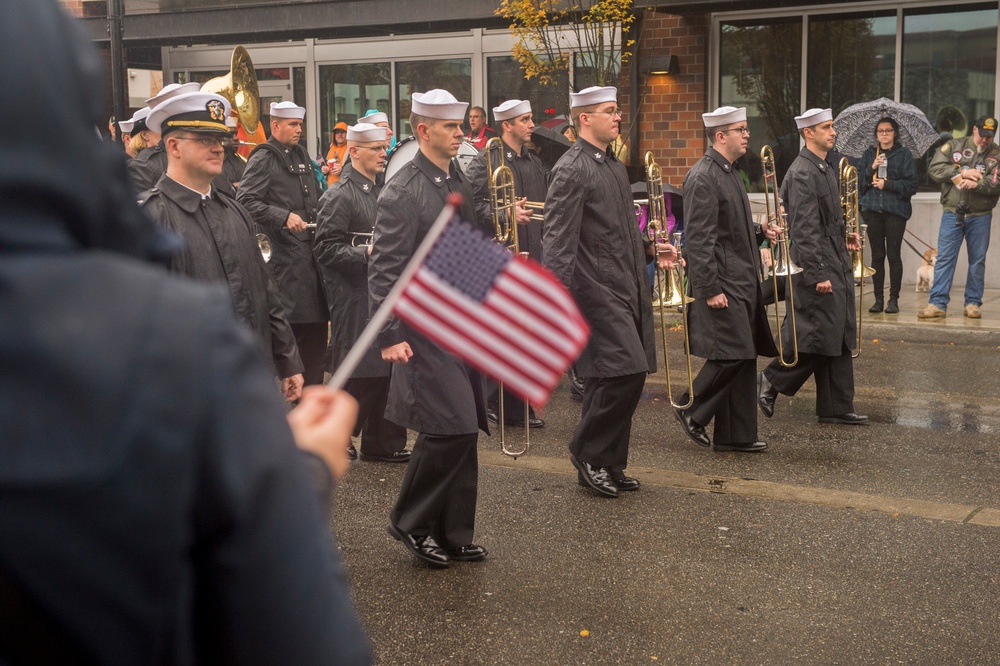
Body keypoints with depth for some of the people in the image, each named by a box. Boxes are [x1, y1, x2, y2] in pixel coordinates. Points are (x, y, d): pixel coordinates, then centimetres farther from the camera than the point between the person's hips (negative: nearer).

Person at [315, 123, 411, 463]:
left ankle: (381, 443, 20)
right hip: (355, 298, -8)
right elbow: (326, 250, -17)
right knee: (357, 373, -2)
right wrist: (366, 252, -25)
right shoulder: (339, 195, -11)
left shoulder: (380, 191, 15)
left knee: (383, 371, 10)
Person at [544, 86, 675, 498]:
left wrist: (648, 249, 14)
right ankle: (588, 452, 4)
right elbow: (558, 242, -17)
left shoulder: (614, 166, 19)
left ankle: (606, 466, 20)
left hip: (627, 289, 9)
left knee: (611, 380, 10)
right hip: (598, 290, -9)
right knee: (625, 372, -14)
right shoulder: (571, 170, -10)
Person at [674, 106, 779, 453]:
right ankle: (692, 410, 8)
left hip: (742, 282, 10)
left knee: (744, 357, 9)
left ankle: (736, 435, 15)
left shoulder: (731, 173, 17)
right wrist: (710, 290, -21)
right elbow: (699, 239, -19)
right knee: (732, 353, -12)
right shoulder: (702, 177, -14)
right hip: (722, 283, -10)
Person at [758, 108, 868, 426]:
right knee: (822, 333, -8)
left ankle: (837, 408, 16)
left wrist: (846, 234, 10)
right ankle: (773, 380, 10)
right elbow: (804, 229, -20)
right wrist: (817, 273, -23)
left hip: (838, 265, 10)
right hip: (818, 267, -10)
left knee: (840, 337, 10)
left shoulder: (826, 170, 16)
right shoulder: (802, 173, -15)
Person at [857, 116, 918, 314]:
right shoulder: (868, 154, 13)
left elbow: (911, 184, -2)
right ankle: (878, 298, 9)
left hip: (896, 209, -3)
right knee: (877, 255, 4)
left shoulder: (904, 154, 3)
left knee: (893, 255, -4)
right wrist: (871, 168, -8)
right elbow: (859, 182, 7)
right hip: (873, 209, 3)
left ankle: (893, 299, 2)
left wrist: (887, 184, -12)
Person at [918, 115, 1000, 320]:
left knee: (978, 260, 6)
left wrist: (975, 183, -24)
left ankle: (973, 303, 15)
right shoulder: (953, 146, 5)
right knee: (944, 258, -3)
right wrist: (962, 172, -12)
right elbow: (934, 167, -6)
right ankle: (938, 303, -2)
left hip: (980, 216, 0)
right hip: (953, 213, 0)